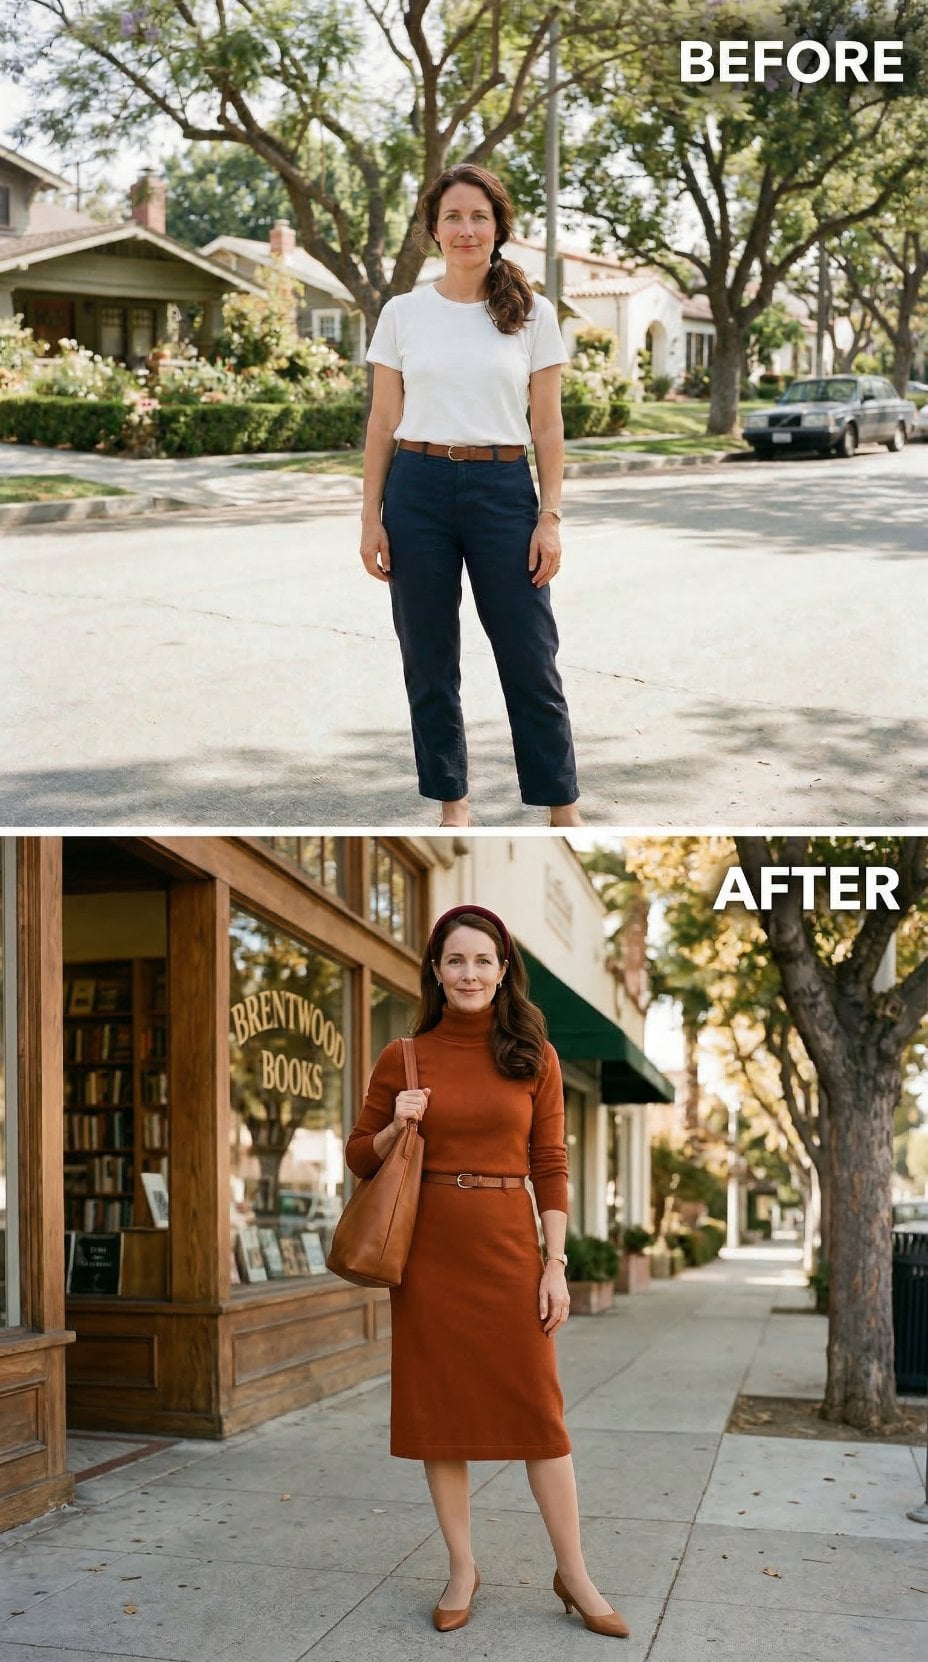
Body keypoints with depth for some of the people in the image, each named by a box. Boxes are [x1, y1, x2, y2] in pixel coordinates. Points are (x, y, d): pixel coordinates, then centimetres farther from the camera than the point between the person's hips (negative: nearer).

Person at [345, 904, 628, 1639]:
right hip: (430, 1247, 1)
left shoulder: (534, 1056, 2)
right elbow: (359, 1156, 10)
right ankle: (462, 1569, 21)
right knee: (440, 1407, 6)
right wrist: (398, 1127, -11)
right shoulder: (405, 1057, 2)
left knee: (538, 1407, 1)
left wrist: (556, 1263, -5)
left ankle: (574, 1574, 14)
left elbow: (551, 1166, 2)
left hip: (509, 1245, -1)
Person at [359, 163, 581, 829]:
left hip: (503, 491, -1)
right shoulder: (403, 313, 4)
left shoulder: (533, 314, 2)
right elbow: (383, 422, 6)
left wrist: (551, 517, -6)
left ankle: (562, 807, 12)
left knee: (531, 658, 0)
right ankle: (453, 800, 20)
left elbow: (548, 426, 2)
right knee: (430, 661, 6)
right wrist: (371, 516, -1)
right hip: (419, 488, 1)